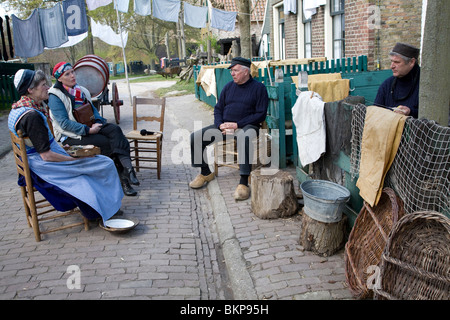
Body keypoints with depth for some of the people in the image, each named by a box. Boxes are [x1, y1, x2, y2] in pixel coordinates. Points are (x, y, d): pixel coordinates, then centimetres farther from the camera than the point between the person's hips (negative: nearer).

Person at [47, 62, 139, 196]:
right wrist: (88, 130, -24)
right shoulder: (55, 97, -9)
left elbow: (93, 109, 20)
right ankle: (124, 177, -17)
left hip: (89, 127, 6)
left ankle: (127, 167, -37)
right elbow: (64, 123, -18)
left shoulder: (80, 90, 15)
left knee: (114, 129, -22)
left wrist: (98, 122, -3)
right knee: (106, 142, -26)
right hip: (70, 136, -6)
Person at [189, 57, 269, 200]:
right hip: (224, 126, 6)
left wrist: (237, 124, -15)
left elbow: (261, 114, -7)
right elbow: (218, 108, 17)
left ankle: (243, 183, -37)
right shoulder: (228, 86, 15)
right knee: (195, 137, -8)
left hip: (246, 126, -5)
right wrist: (220, 125, -5)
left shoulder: (258, 88, 0)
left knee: (245, 138, -42)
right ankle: (205, 173, 11)